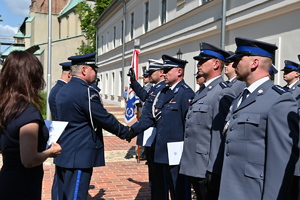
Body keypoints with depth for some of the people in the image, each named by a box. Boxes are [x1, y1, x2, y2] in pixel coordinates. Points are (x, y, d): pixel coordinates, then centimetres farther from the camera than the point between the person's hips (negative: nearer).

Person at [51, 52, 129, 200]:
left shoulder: (62, 91, 10)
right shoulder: (87, 91, -17)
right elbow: (105, 119, -15)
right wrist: (125, 131, -2)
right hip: (79, 155, -9)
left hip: (62, 152, 9)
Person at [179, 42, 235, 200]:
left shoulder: (223, 93, -17)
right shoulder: (202, 91, 13)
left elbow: (220, 135, -21)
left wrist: (213, 171, -21)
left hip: (207, 170, -9)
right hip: (194, 167, 9)